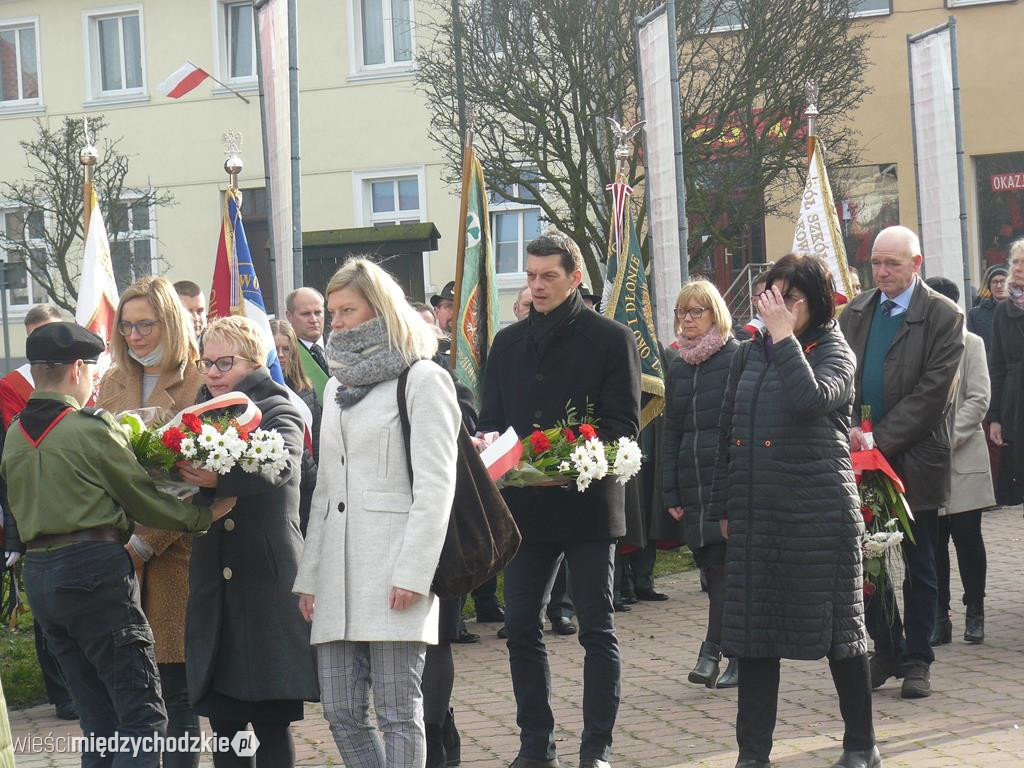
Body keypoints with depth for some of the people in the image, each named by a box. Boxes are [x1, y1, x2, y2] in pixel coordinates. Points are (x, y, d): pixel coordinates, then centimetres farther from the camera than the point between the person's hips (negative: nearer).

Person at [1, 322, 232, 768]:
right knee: (143, 714, -7)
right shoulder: (91, 428, -9)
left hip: (37, 571, 8)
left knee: (98, 719, 13)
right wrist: (204, 515, 11)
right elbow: (143, 500, -3)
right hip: (94, 568, -8)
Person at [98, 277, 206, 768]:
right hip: (115, 552, 4)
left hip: (174, 551, -4)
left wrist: (145, 543, -15)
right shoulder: (113, 383, 15)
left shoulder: (199, 384, -3)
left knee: (176, 689, -2)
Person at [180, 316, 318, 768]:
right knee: (222, 719, 7)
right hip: (213, 588, 5)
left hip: (267, 582, -5)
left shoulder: (278, 412, -2)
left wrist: (218, 478, -36)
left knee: (271, 722, -1)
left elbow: (281, 466, -22)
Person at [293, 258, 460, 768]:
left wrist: (412, 573, -16)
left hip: (393, 572, -7)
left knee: (398, 714, -5)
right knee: (341, 712, 4)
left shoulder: (422, 379, -1)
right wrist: (309, 575, 14)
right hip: (339, 570, 7)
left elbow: (435, 486, -8)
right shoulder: (338, 384, 22)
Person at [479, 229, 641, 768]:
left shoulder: (610, 339, -2)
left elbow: (624, 422, -7)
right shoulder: (508, 343, 13)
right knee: (521, 626, 5)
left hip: (587, 501, -4)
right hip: (525, 502, 5)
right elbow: (490, 418, 15)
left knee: (597, 628, 1)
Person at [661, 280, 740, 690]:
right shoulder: (677, 366, 14)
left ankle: (712, 649, -9)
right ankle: (739, 653, 10)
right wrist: (670, 492, 10)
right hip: (692, 483, 6)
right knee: (711, 566, 5)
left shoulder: (737, 358, -4)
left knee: (723, 565, -9)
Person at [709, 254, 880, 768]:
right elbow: (728, 433, 17)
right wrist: (724, 507, 15)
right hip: (755, 513, 5)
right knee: (754, 631, 5)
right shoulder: (749, 356, 12)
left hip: (820, 510, -5)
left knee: (837, 627, 3)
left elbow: (811, 399, -25)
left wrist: (785, 337, -20)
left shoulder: (834, 353, -3)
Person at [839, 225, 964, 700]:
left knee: (919, 566, 6)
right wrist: (848, 429, -11)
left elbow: (933, 392, -13)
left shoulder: (943, 317, -6)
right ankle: (886, 648, 21)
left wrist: (880, 439, -17)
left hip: (913, 458, -4)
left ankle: (916, 661, 15)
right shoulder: (855, 313, 9)